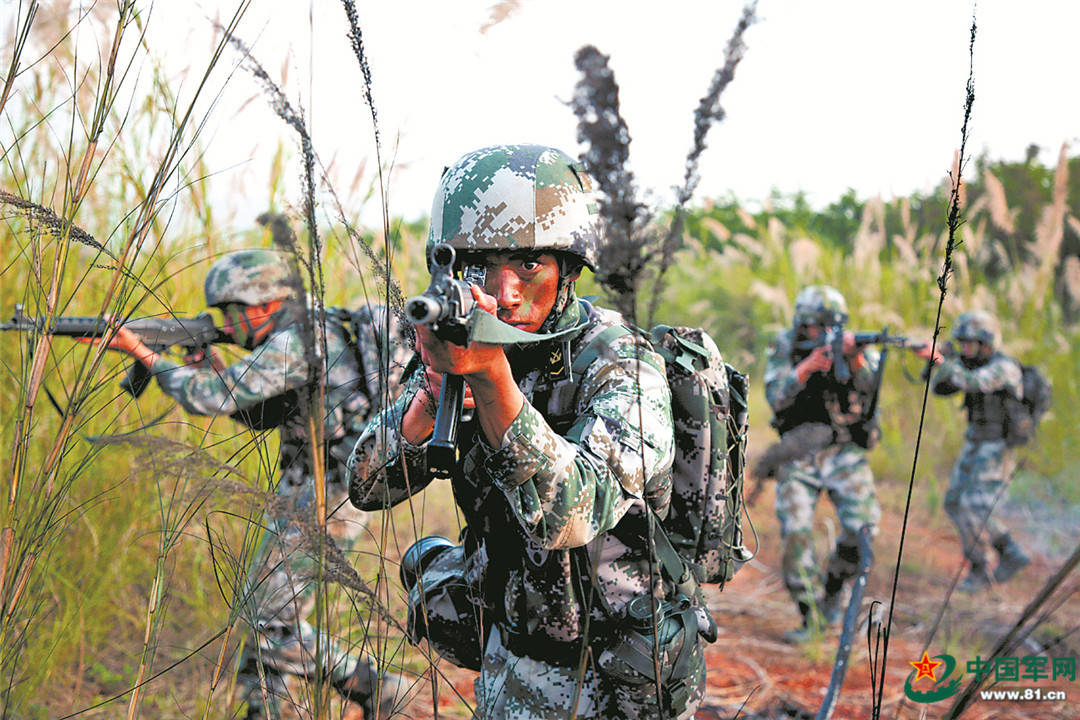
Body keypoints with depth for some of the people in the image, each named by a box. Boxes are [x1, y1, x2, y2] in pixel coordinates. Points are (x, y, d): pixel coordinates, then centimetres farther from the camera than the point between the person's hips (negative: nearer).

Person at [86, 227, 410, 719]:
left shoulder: (293, 343, -18)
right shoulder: (315, 333, 14)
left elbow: (212, 400, -19)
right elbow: (264, 416, 22)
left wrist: (141, 353, -10)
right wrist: (214, 368, 8)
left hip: (325, 503, -10)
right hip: (304, 497, 10)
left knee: (270, 618, -7)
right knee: (265, 612, 15)